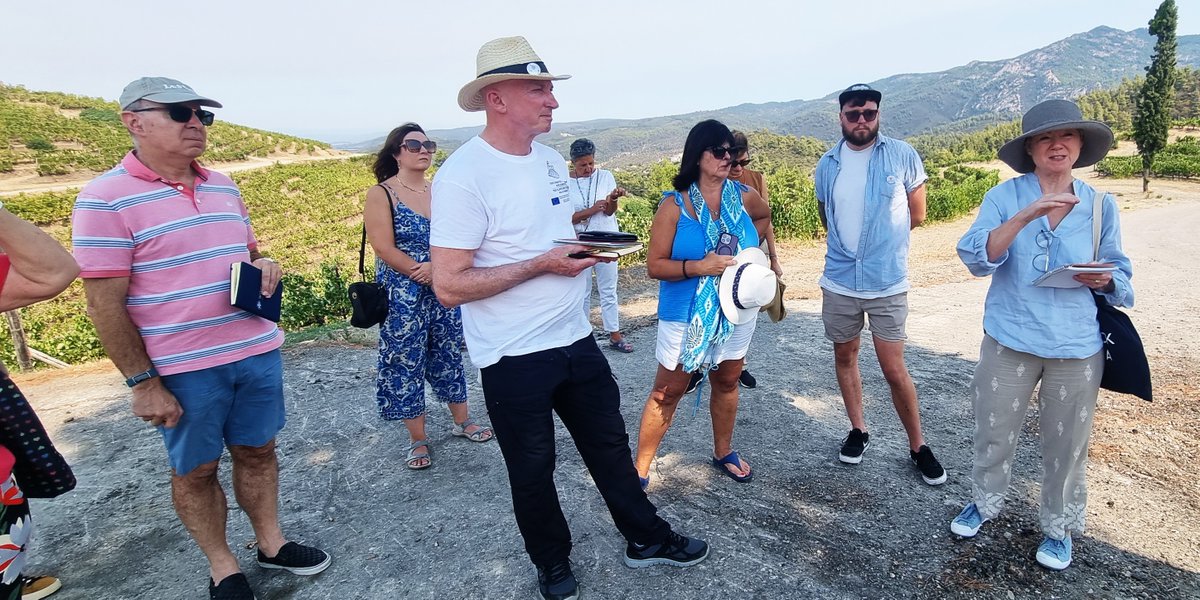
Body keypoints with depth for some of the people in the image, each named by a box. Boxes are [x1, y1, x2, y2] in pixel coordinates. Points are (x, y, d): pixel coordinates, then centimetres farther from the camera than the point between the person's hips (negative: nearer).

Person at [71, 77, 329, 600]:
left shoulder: (224, 186, 7)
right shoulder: (106, 199, -11)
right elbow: (105, 305, -11)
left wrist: (263, 264, -4)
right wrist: (143, 382, -13)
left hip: (258, 352, 5)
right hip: (182, 369, -5)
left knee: (257, 451, 16)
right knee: (196, 469, 12)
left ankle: (271, 543, 35)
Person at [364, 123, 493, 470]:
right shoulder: (381, 194, -7)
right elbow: (384, 248, -14)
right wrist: (422, 272, -13)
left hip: (444, 293, 5)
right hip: (402, 296, -4)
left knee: (449, 357, 15)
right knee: (406, 364, 5)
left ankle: (462, 422, 31)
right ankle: (418, 440, 19)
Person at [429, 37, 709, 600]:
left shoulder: (551, 159, 6)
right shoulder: (463, 174, -19)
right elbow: (449, 286, -22)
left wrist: (589, 241, 1)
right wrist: (542, 265, -24)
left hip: (576, 340, 7)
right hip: (514, 358, -6)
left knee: (610, 445, 20)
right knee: (532, 470, 14)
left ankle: (646, 538, 41)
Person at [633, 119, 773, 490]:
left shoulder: (744, 197, 0)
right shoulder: (674, 205, -11)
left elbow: (765, 217, 25)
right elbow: (655, 266, -13)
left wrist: (747, 247, 8)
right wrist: (700, 266, -26)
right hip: (686, 317, -4)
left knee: (727, 383, 19)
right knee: (666, 393, 3)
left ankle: (723, 453, 39)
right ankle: (639, 470, 14)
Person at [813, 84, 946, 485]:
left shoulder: (902, 156, -6)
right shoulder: (828, 164, 3)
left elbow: (917, 214, 3)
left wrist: (880, 237, 8)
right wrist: (851, 244, 10)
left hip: (888, 283, -3)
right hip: (839, 281, 4)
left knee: (894, 370, 0)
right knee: (845, 356, 15)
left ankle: (918, 447, 20)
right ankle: (858, 431, 34)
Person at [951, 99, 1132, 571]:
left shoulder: (1100, 205, 2)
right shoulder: (1005, 196, -5)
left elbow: (1120, 272, 9)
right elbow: (977, 258, -17)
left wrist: (1103, 280, -13)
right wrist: (1024, 216, -29)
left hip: (1077, 346, 1)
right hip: (1010, 340, -1)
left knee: (1066, 443, 12)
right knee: (994, 431, 13)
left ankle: (1060, 526, 34)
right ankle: (985, 502, 38)